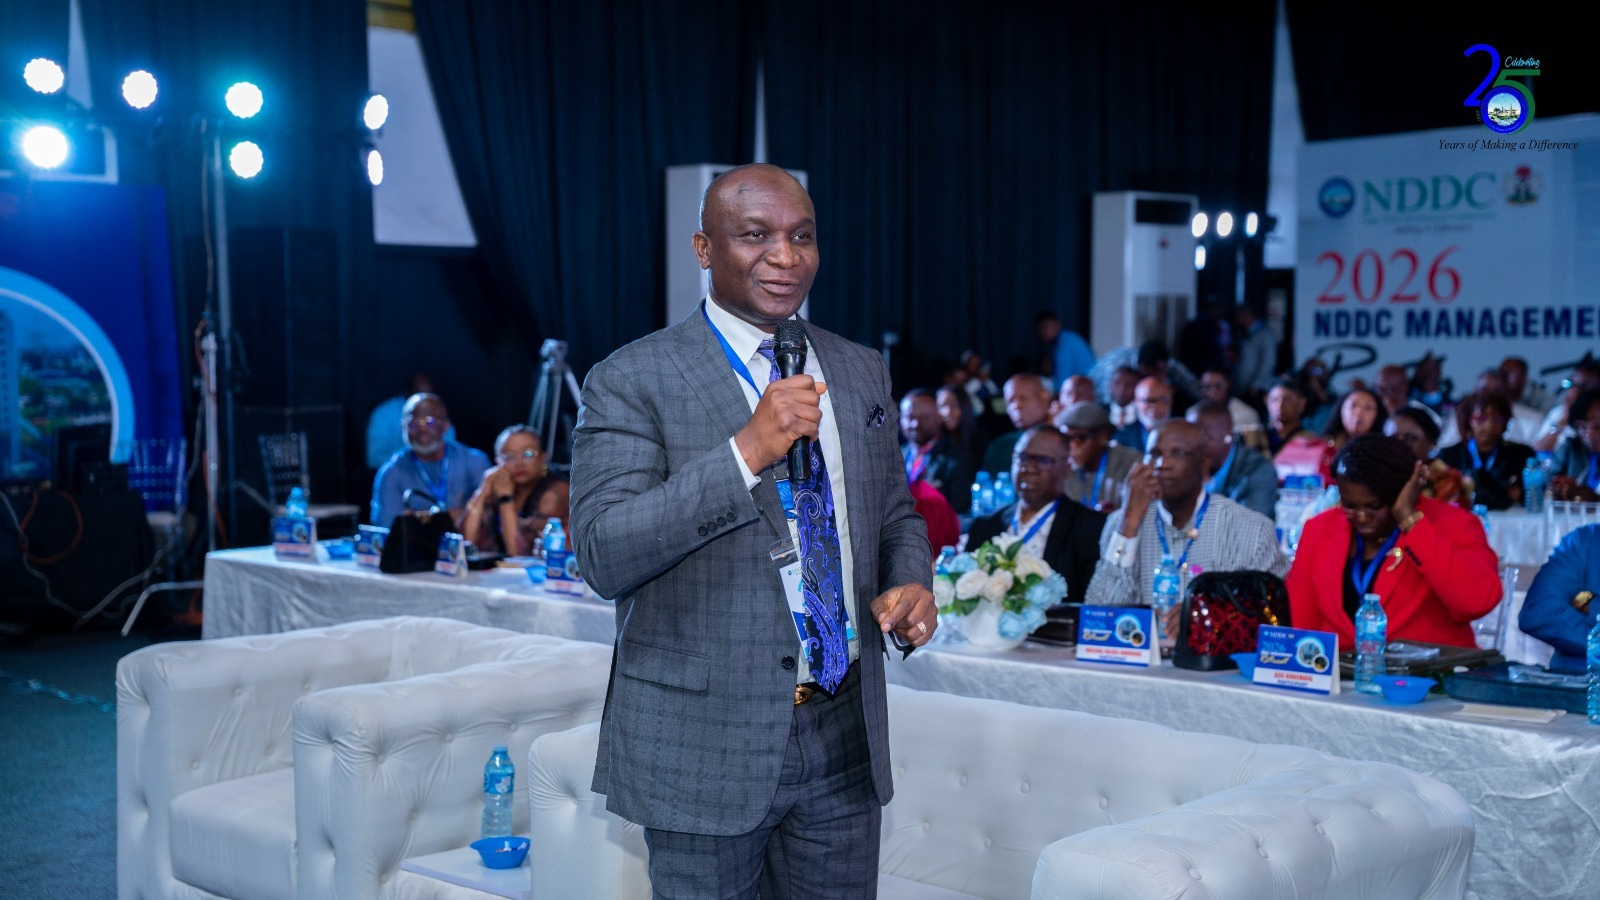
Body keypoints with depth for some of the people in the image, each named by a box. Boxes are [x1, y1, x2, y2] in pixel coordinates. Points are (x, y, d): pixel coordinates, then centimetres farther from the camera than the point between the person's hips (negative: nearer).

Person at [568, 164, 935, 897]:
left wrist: (911, 585, -3)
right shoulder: (632, 382, -8)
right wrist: (747, 452, -26)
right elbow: (603, 555, -18)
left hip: (844, 735, 5)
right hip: (705, 746, -5)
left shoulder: (862, 373, 9)